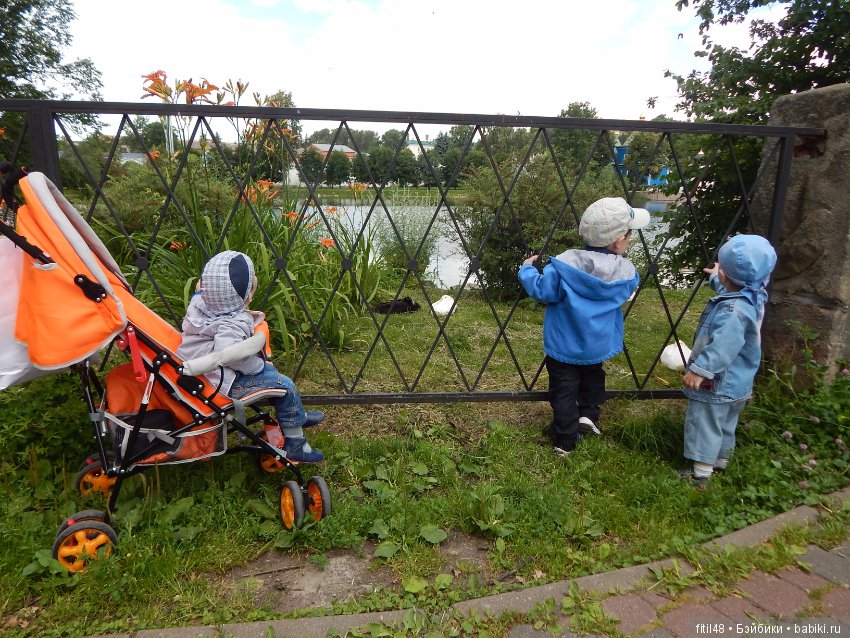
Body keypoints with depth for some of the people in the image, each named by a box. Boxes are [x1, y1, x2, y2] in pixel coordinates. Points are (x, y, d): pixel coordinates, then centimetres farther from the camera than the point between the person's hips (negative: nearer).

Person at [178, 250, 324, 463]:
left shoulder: (199, 302, -4)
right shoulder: (234, 323, -32)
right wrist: (256, 364, -31)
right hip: (224, 385, -11)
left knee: (268, 368, 25)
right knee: (285, 386, -6)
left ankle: (297, 416, 41)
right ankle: (295, 445, 8)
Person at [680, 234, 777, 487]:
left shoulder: (734, 311, -33)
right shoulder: (754, 296, 0)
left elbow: (724, 345, -41)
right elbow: (731, 288, 24)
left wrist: (699, 369, -41)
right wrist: (716, 279, 38)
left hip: (717, 384, -10)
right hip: (738, 382, 10)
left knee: (705, 425, 4)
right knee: (725, 424, 25)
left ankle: (701, 474, 14)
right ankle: (721, 460, 43)